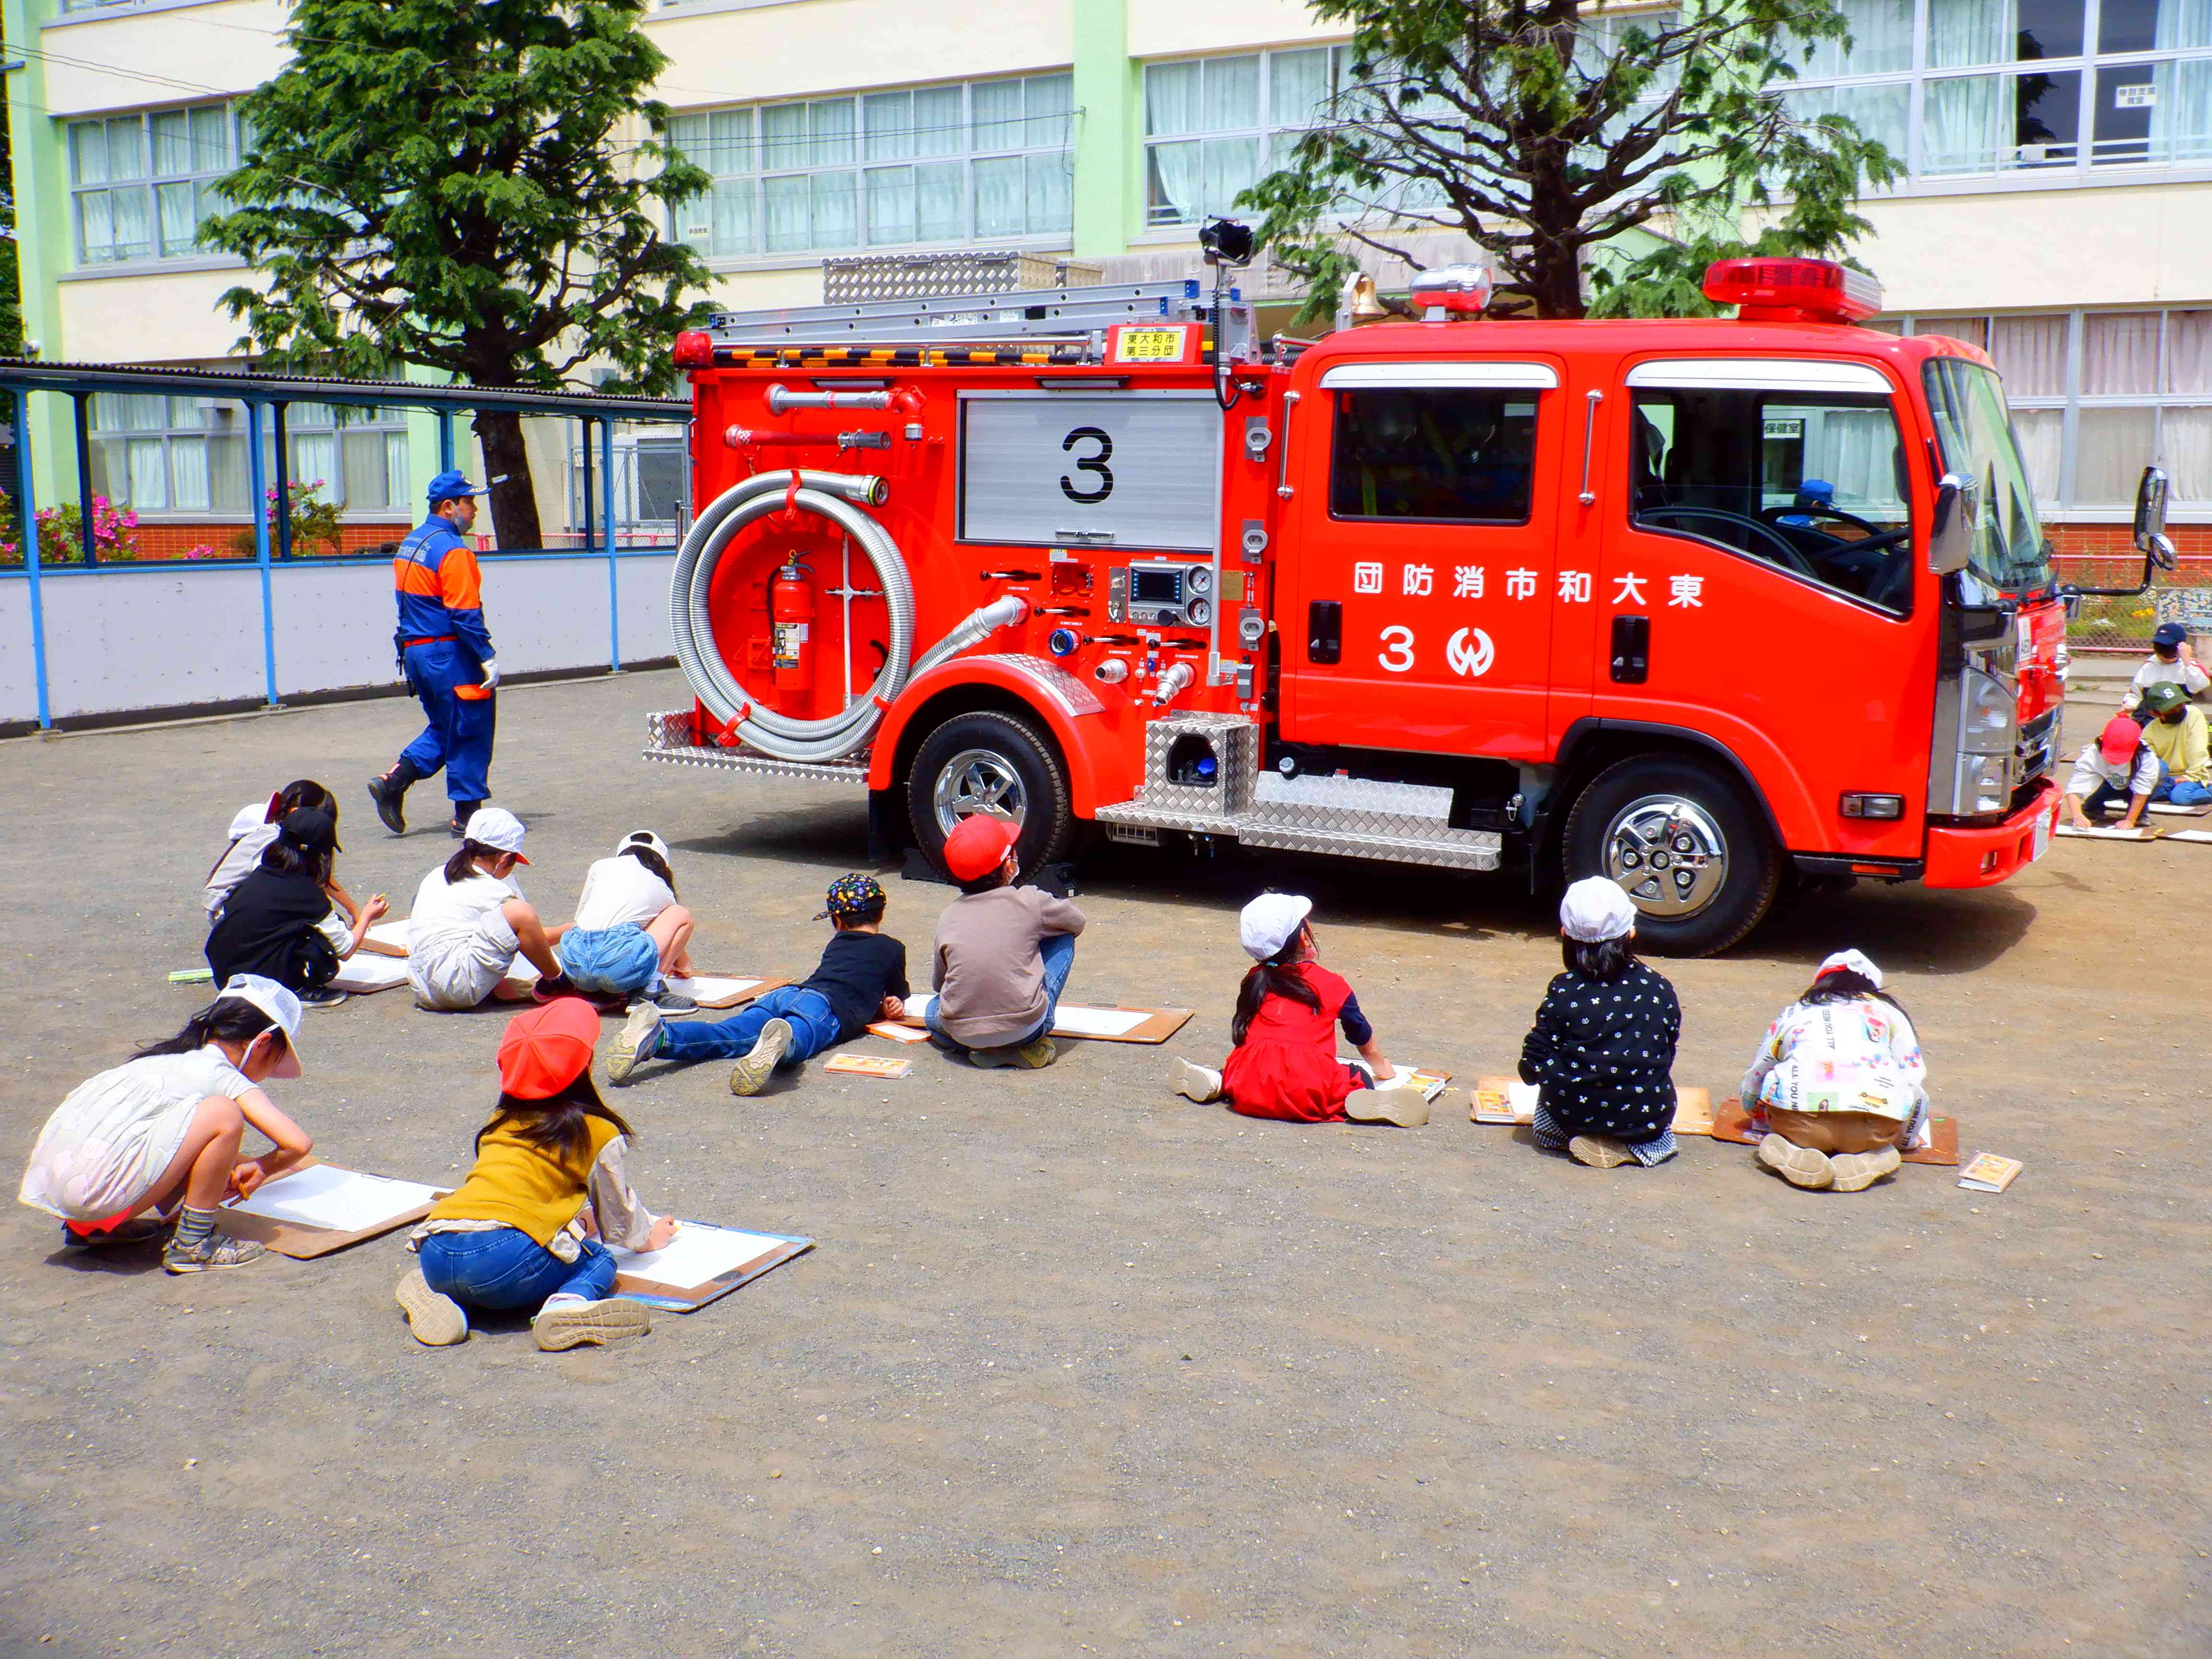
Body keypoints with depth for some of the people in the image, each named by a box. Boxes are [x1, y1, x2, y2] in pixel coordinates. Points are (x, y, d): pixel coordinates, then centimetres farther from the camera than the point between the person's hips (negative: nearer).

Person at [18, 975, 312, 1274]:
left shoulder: (164, 1057, 23)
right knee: (224, 1115, -8)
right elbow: (298, 1144, -6)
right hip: (99, 1190, -9)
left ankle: (92, 1226, 22)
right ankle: (192, 1244, 0)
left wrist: (228, 1167, 34)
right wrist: (262, 1169, 15)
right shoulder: (227, 1079, 2)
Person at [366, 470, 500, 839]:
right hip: (449, 654, -9)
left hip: (415, 652, 9)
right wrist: (487, 658, -18)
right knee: (470, 731, 0)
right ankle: (467, 815, 5)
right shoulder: (452, 550, -16)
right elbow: (466, 614, -21)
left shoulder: (410, 543, 14)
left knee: (444, 729, 19)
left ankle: (393, 782, 6)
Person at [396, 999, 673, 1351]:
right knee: (599, 1261, 19)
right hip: (508, 1259, -6)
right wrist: (648, 1236, 47)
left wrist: (581, 1218, 59)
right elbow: (619, 1221, 24)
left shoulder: (500, 1122, 25)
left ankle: (436, 1294, 7)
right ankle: (568, 1304, -16)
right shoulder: (598, 1132, 10)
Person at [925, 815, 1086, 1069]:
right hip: (1025, 1026, -2)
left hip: (962, 1033, 2)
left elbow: (937, 983, 16)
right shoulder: (1031, 902, -3)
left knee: (933, 1012, 39)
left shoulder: (948, 917, 6)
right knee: (1063, 939, 18)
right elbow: (1077, 922, 17)